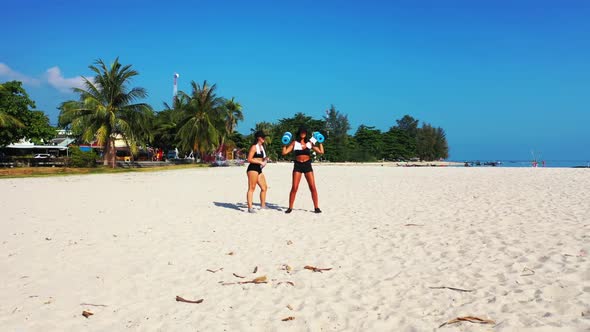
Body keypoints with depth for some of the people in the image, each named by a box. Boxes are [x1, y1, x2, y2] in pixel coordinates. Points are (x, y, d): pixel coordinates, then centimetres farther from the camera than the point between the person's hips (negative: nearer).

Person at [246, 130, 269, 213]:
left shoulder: (262, 147, 19)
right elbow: (249, 159, -15)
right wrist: (261, 162, -16)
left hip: (259, 169, 9)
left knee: (264, 187, 13)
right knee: (252, 188, -8)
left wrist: (265, 159, 8)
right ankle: (250, 207, -7)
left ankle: (263, 205, 24)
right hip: (253, 169, -9)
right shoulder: (254, 147, -8)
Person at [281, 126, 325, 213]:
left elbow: (321, 152, 5)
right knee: (294, 187, -5)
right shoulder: (294, 143, 5)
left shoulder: (310, 143, 8)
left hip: (307, 165, 1)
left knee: (313, 187, -3)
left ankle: (316, 207, 6)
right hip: (297, 165, -1)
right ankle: (290, 208, 5)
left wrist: (320, 142, 4)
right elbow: (284, 152, 0)